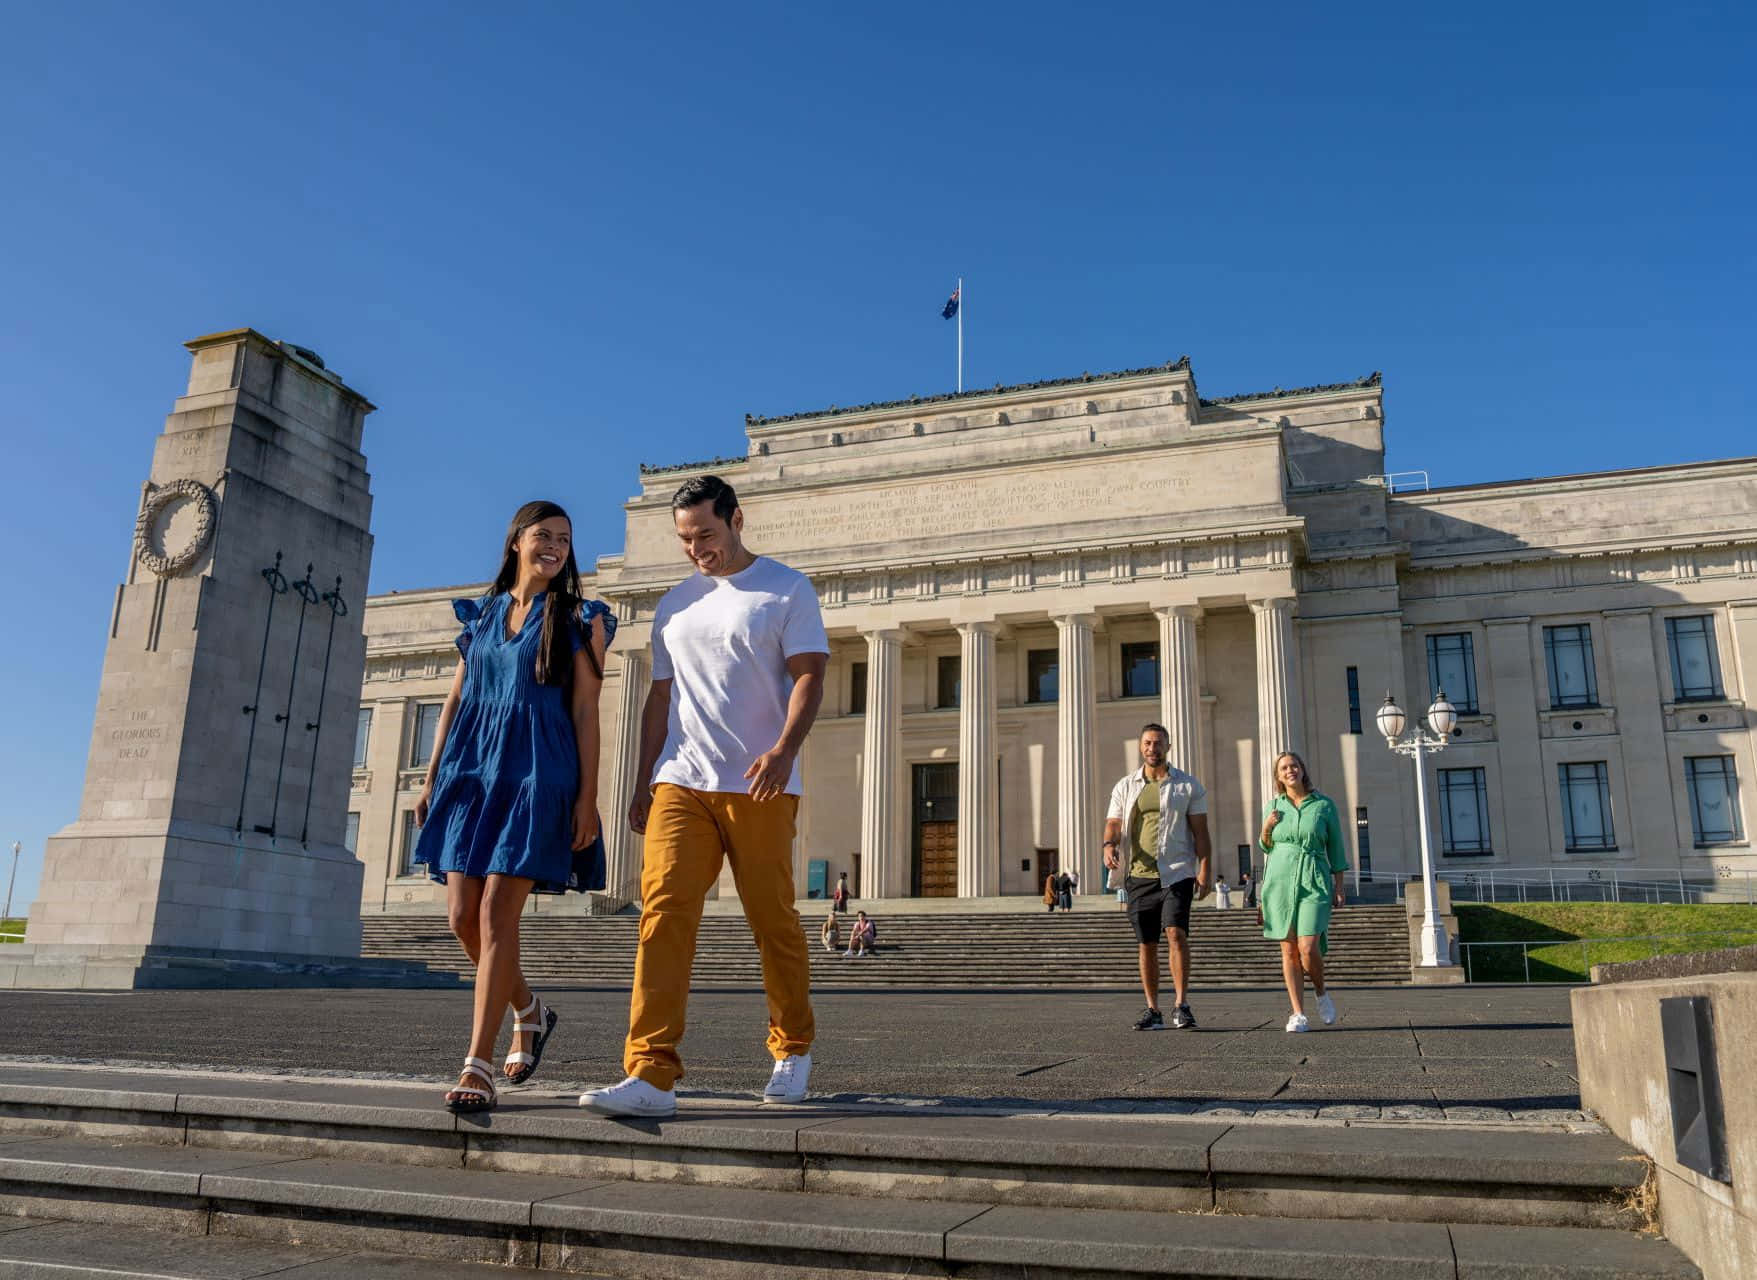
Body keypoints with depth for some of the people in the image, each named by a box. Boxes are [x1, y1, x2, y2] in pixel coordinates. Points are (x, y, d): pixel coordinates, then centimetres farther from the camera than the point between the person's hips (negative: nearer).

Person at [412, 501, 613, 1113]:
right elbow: (454, 701, 16)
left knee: (496, 915, -11)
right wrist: (431, 778, 11)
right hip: (471, 770, 5)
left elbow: (586, 711, -2)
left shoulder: (578, 619, 3)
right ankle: (530, 1011, 29)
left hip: (536, 773, -5)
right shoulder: (480, 615, 16)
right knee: (463, 916, 3)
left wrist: (588, 796, -9)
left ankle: (477, 1068, -7)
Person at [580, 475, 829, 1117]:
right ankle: (652, 1075, -12)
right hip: (680, 782, 4)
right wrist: (643, 782, 15)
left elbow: (809, 676, -6)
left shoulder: (786, 589, 4)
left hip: (759, 787, -4)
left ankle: (794, 1051, 23)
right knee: (663, 912, -11)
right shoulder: (674, 604, 19)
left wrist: (784, 749, -22)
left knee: (773, 923, 2)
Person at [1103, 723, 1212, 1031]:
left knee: (1176, 932, -19)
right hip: (1139, 875, 3)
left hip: (1176, 873, -3)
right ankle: (1152, 1010, 13)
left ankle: (1181, 1005, -13)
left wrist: (1203, 871, -7)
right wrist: (1109, 845, -17)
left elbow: (1200, 832, 4)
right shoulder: (1125, 787, 12)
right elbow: (1113, 824, 6)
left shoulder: (1188, 785, 6)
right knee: (1146, 943, 5)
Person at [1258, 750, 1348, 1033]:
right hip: (1280, 882, 2)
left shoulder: (1325, 804, 3)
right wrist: (1266, 828, -2)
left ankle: (1321, 993, 16)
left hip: (1315, 883, -2)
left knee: (1308, 949, -13)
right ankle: (1298, 1015, 5)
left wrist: (1339, 887, 2)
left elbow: (1336, 848, 7)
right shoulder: (1273, 806, 9)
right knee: (1289, 951, 0)